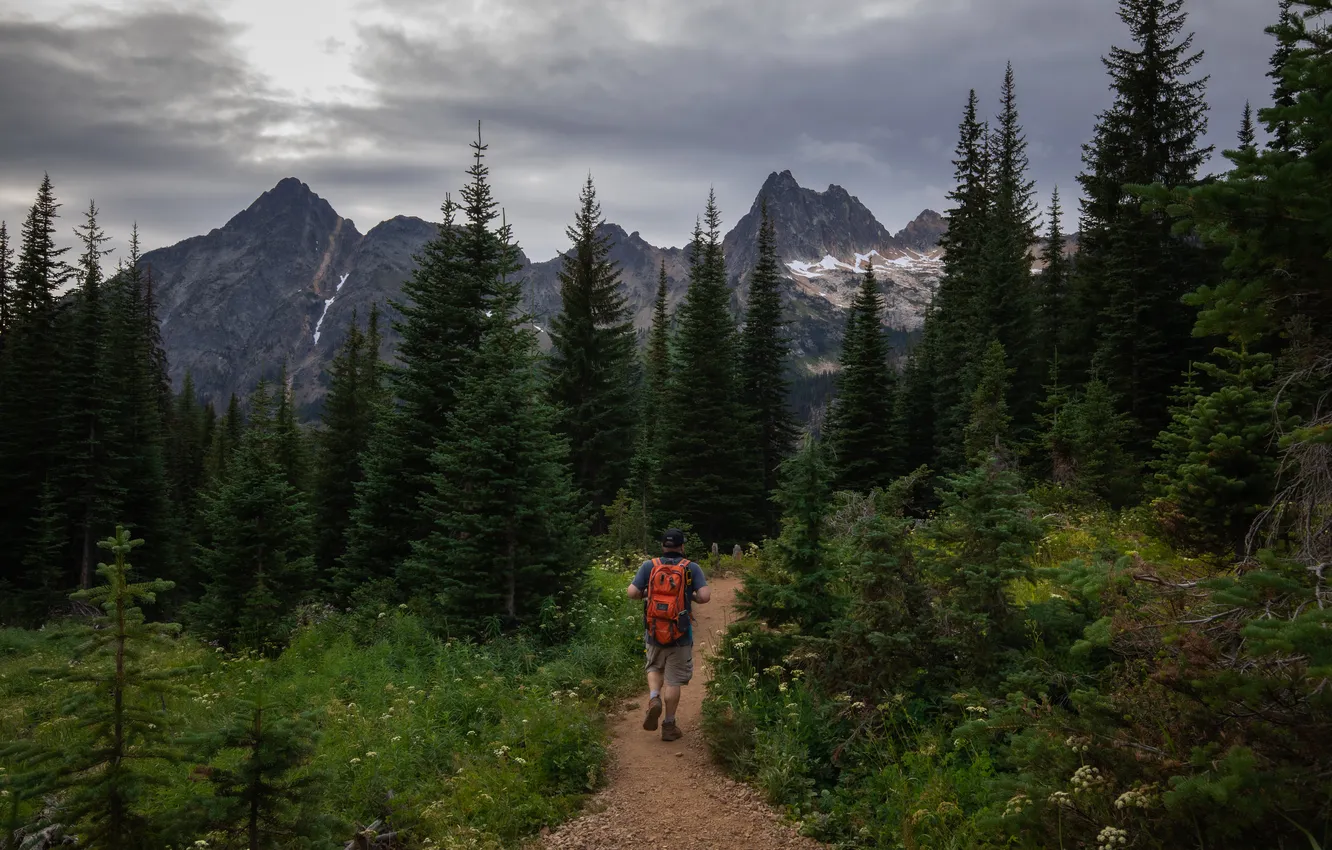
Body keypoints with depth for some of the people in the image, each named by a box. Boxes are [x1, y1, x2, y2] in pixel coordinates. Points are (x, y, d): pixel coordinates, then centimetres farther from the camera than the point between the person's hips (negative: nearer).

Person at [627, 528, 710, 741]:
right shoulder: (692, 568, -5)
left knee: (655, 668, 25)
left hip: (654, 633, 1)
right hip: (680, 636, -1)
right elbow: (705, 596, -14)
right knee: (673, 680, 8)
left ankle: (654, 698, -1)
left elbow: (631, 592, -10)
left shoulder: (649, 566, -2)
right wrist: (692, 596, 7)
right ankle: (669, 725, 13)